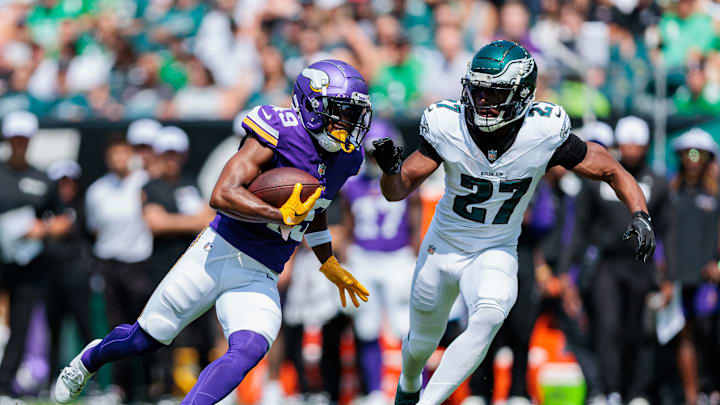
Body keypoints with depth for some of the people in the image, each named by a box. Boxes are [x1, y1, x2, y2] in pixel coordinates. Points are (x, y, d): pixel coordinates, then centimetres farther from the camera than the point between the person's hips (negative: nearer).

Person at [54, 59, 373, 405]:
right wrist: (282, 216, -34)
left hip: (259, 279, 5)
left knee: (248, 351, -26)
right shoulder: (280, 134, -17)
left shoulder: (344, 160, 5)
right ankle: (90, 359, 43)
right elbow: (222, 195, -26)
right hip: (220, 251, -5)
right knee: (144, 339, 11)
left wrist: (329, 265, 31)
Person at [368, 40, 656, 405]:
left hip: (496, 253, -1)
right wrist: (391, 170, -37)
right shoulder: (447, 126, -22)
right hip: (443, 247, 2)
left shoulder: (544, 134, -24)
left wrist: (639, 214, -30)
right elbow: (398, 190, -14)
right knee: (422, 341, 19)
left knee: (489, 317, -32)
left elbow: (610, 170, -13)